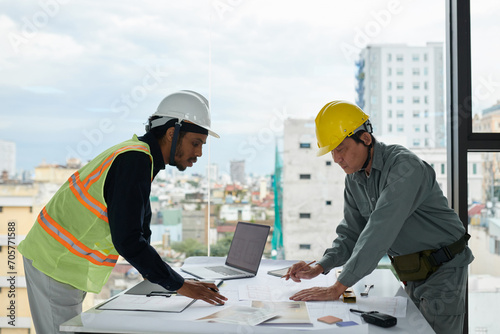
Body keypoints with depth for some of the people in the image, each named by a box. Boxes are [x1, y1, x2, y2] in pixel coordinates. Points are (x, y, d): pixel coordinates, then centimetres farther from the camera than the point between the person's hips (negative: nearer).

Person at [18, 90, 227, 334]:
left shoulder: (140, 156, 8)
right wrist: (179, 285, -24)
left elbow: (139, 229, 17)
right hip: (56, 264, -10)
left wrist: (154, 275, 11)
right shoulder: (135, 160, -23)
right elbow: (127, 240, -29)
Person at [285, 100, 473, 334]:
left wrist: (338, 288, -35)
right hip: (411, 276, 7)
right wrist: (318, 268, -13)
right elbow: (351, 233, 5)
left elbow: (380, 231, -34)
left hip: (442, 270, -7)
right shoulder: (354, 179, 1)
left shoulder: (404, 166, -26)